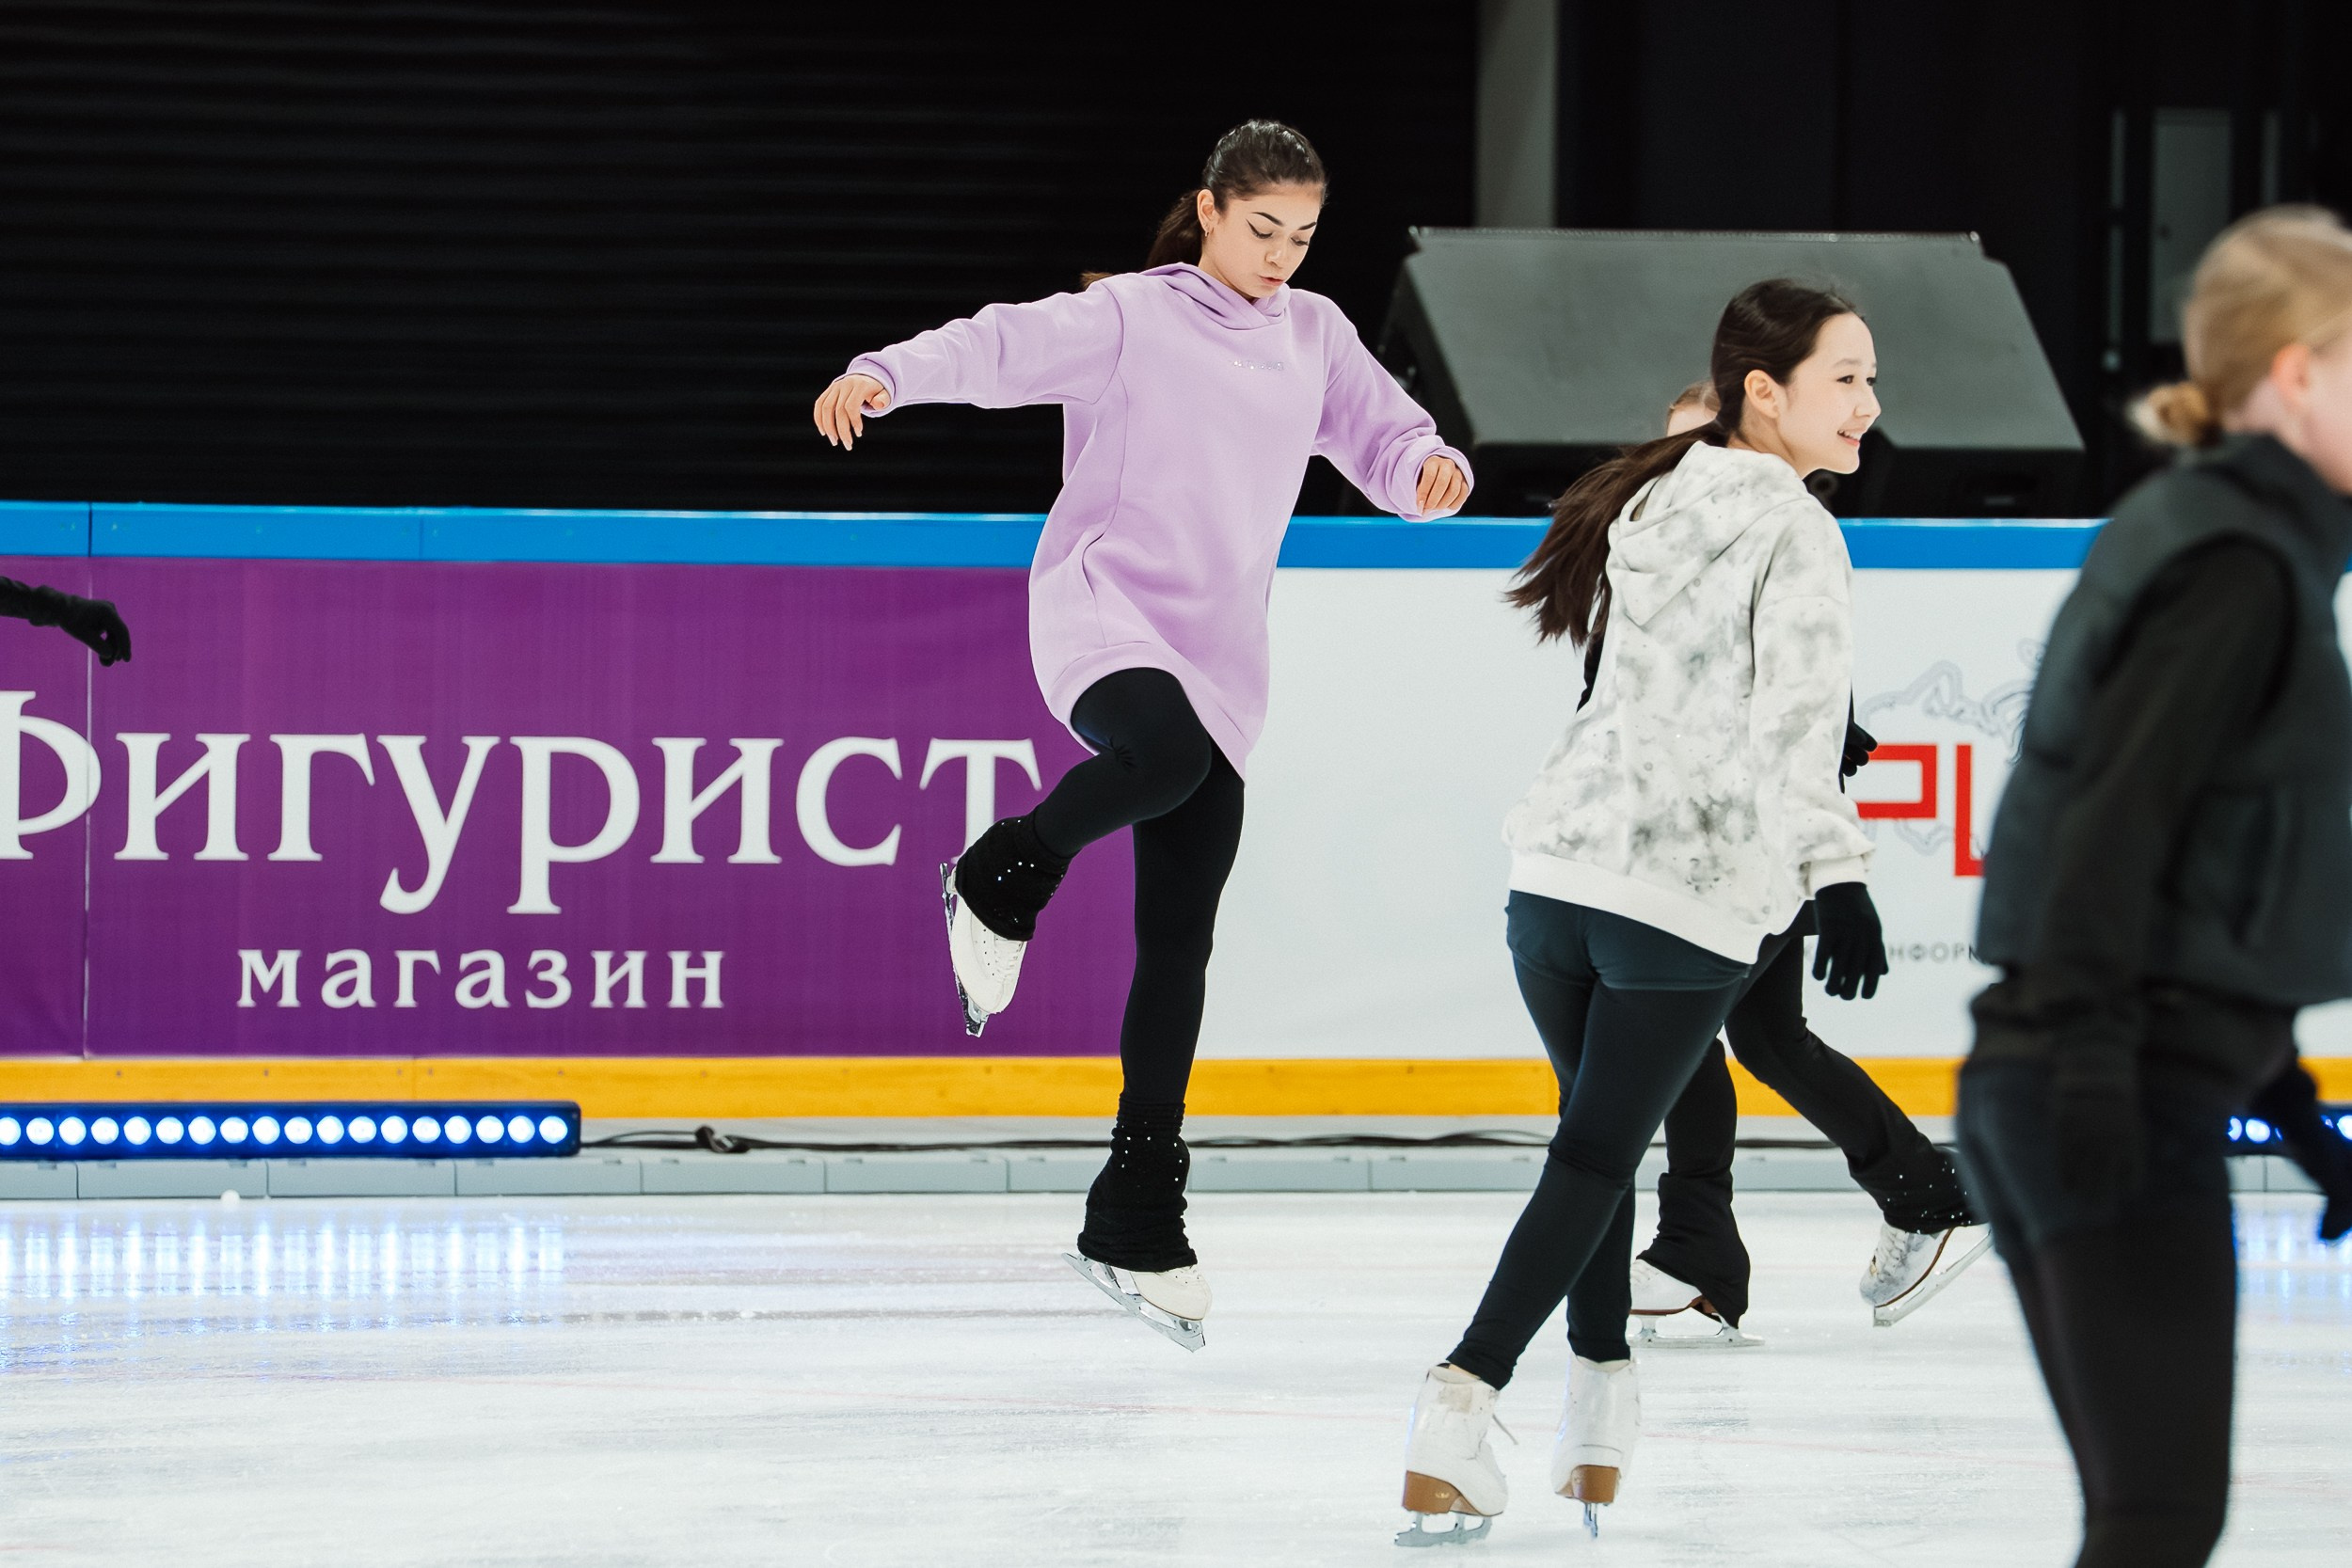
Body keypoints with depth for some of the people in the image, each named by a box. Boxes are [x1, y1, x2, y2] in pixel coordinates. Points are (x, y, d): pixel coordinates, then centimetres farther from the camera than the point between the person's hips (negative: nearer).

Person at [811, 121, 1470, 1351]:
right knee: (1164, 753, -39)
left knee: (1180, 944, 1)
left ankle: (1136, 1217, 5)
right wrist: (885, 376, -34)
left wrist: (1432, 469, -7)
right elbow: (1008, 345, -15)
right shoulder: (1132, 316, -2)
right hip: (1100, 607, -5)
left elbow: (1388, 443, 19)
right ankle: (1003, 880, -8)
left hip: (1218, 652, 5)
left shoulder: (1315, 336, 16)